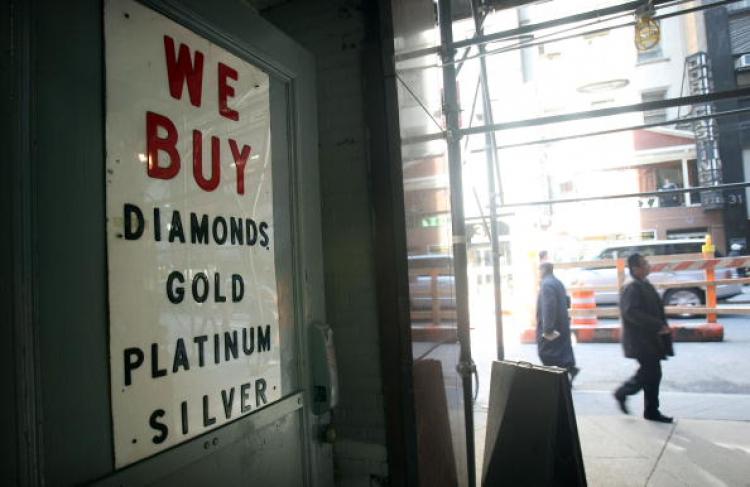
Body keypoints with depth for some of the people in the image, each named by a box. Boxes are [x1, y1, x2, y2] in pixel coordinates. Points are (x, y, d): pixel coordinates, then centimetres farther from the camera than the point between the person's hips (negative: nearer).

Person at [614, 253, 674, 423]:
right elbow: (631, 312, -27)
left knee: (652, 373, 12)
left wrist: (662, 327, 5)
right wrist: (657, 326, -25)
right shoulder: (632, 289, -17)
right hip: (640, 340, -9)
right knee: (650, 373, -6)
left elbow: (656, 310, 18)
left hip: (651, 338, 9)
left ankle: (652, 411, 22)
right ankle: (622, 393, 14)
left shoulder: (647, 286, 12)